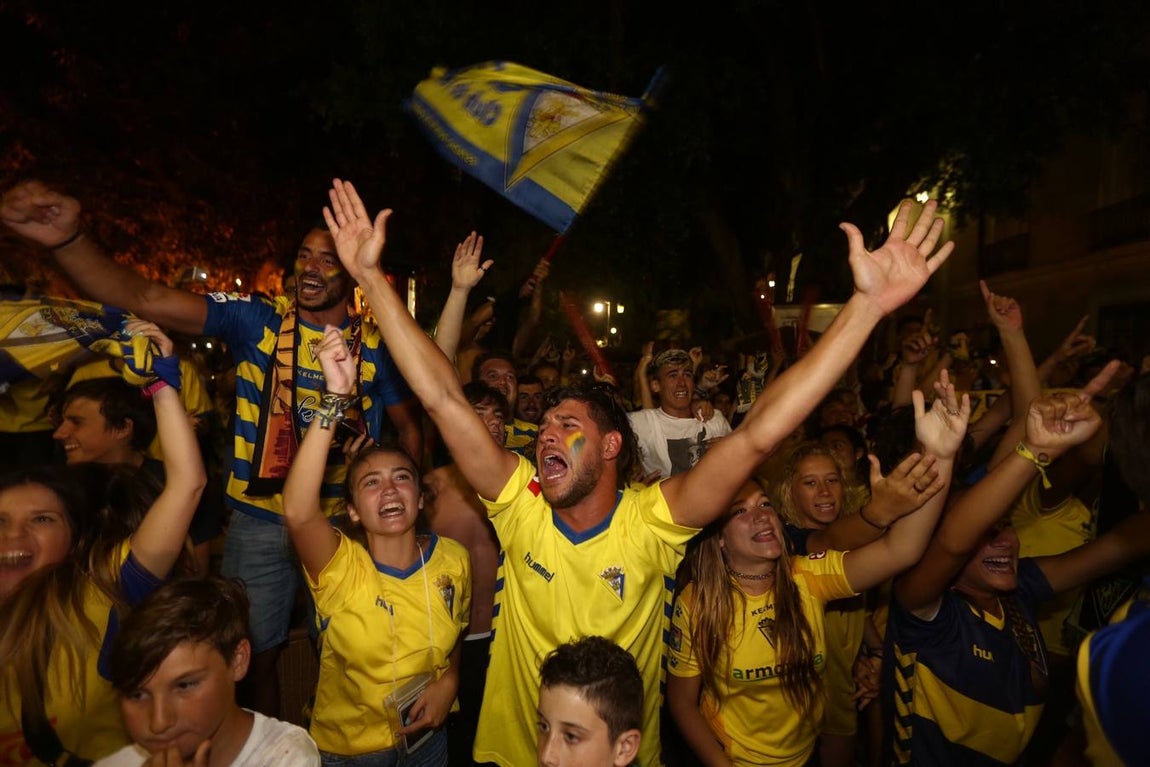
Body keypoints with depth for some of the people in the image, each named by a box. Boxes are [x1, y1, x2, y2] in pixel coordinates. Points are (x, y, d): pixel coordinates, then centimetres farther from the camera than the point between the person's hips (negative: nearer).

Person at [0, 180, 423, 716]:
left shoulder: (375, 345, -5)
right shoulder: (256, 321, -7)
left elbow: (409, 425, 5)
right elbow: (146, 299, -19)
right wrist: (68, 239, -34)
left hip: (343, 525, 0)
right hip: (260, 524, 0)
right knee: (255, 657, 16)